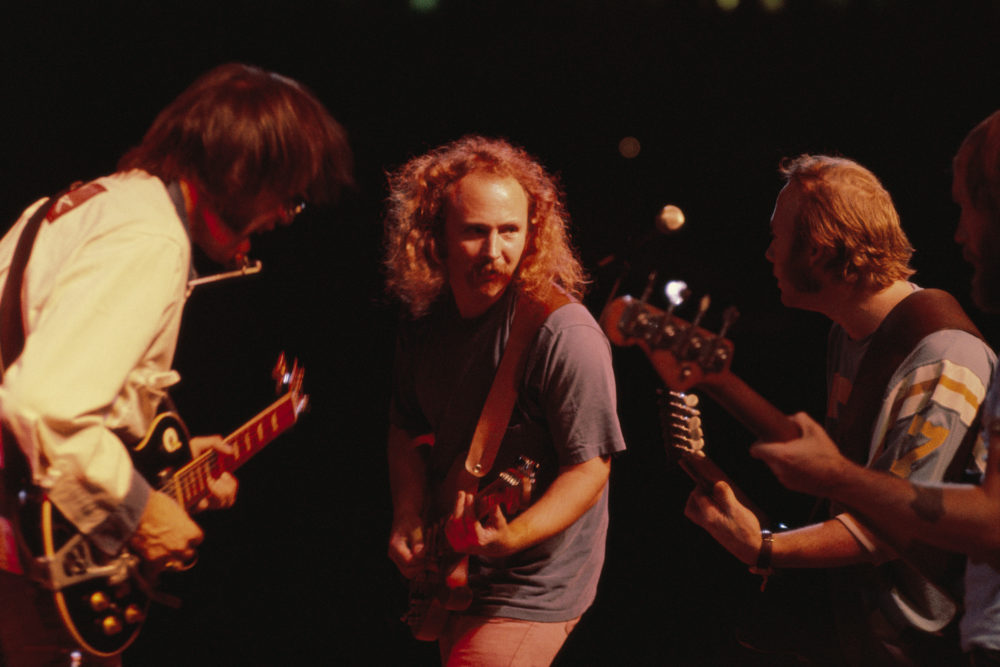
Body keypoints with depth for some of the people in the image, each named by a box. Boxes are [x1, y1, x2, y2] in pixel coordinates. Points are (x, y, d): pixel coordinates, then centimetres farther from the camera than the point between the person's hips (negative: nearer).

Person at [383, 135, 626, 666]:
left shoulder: (563, 334, -25)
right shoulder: (424, 318, -2)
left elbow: (589, 468, -23)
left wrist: (511, 537, -36)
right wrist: (408, 518, -3)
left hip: (528, 590, -7)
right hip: (449, 571, 7)